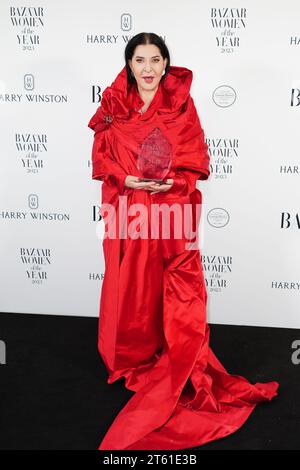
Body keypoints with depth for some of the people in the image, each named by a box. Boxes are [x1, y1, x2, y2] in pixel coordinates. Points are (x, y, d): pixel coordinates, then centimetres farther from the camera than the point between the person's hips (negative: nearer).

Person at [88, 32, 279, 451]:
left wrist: (171, 181, -15)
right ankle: (132, 358, 27)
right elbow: (101, 157, 5)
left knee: (178, 292, 0)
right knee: (130, 288, 7)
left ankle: (181, 365, 16)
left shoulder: (182, 103, 3)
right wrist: (128, 180, -13)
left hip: (173, 208, -1)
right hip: (129, 210, 1)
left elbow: (197, 158, 2)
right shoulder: (114, 106, 5)